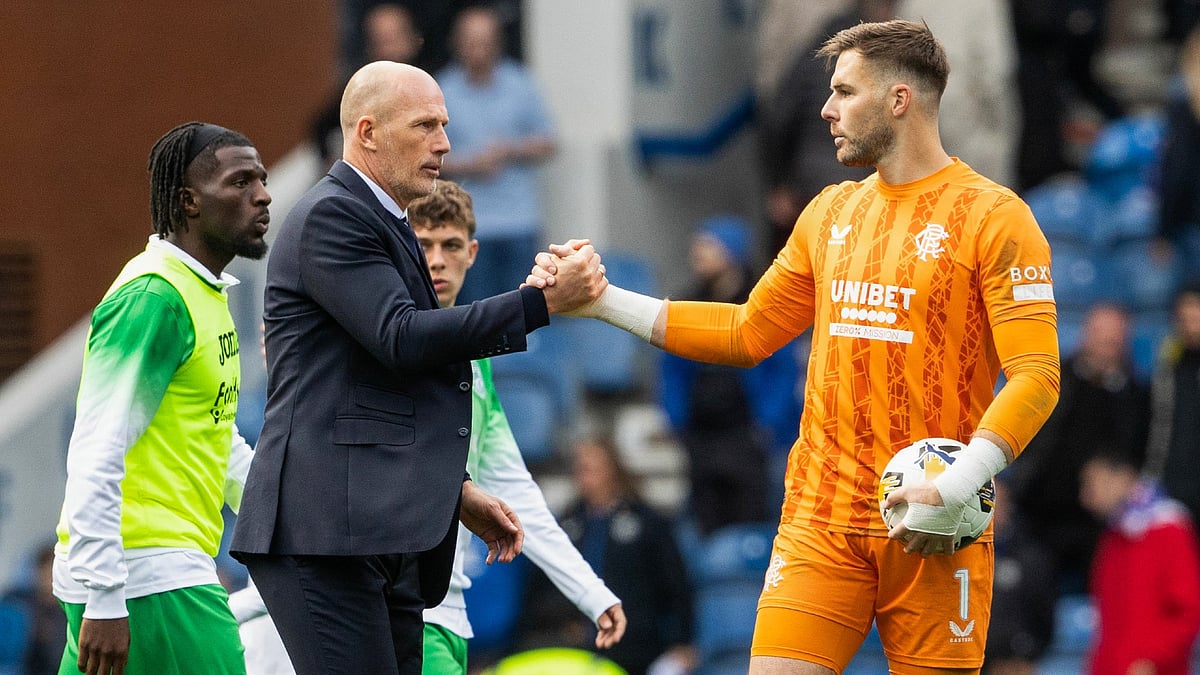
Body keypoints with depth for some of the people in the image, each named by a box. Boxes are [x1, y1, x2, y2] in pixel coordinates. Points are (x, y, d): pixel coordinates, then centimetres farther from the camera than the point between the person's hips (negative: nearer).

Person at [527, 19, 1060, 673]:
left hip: (933, 534, -5)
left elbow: (1035, 375, -11)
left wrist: (955, 489, -21)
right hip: (821, 520, 5)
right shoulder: (830, 214, 16)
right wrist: (604, 301, 19)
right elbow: (747, 332, 24)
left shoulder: (992, 216, -5)